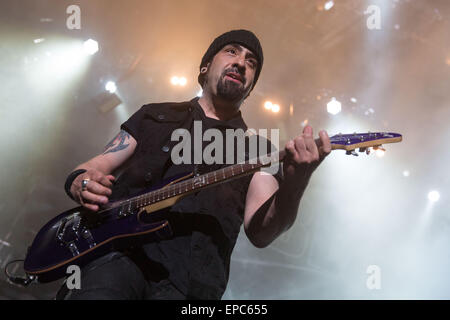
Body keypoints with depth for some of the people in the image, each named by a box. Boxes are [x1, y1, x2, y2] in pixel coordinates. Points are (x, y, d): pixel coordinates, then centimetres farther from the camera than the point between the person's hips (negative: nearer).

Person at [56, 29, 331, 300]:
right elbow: (92, 167, 20)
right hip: (118, 251, 1)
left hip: (189, 280, 0)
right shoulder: (154, 115, 21)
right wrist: (81, 182, -4)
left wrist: (294, 185, -21)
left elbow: (260, 232, 0)